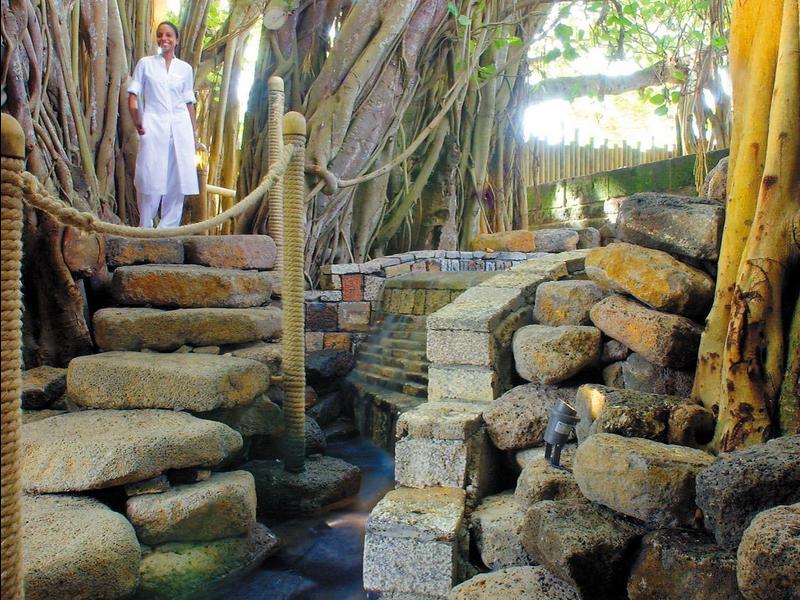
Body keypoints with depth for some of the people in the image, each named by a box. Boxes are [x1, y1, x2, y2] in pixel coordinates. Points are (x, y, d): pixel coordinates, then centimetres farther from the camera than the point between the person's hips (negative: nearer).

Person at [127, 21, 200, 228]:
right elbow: (133, 96, 6)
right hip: (153, 125, -2)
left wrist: (194, 133, 9)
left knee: (177, 179, 0)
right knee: (151, 177, -5)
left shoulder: (185, 68, 13)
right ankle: (145, 228, 5)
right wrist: (137, 122, -7)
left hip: (180, 126, 2)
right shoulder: (145, 63, 9)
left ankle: (168, 228, 9)